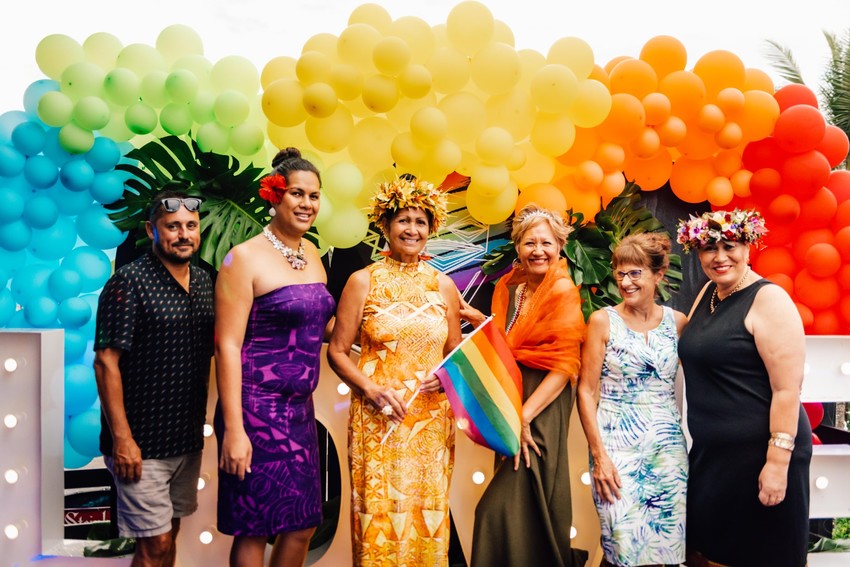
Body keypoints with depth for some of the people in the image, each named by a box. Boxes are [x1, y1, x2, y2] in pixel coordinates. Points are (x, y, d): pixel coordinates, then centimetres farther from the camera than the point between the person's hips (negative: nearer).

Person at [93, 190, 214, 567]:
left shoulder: (204, 284, 8)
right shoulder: (129, 282, -12)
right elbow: (106, 362, -15)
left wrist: (205, 423, 14)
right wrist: (121, 437, -19)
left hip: (188, 438, 6)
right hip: (141, 442, -6)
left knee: (169, 536, 16)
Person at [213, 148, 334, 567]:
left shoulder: (311, 254, 10)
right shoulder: (245, 258, -11)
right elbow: (227, 345, -15)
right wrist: (234, 430, -20)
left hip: (299, 410, 7)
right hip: (256, 410, -7)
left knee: (302, 525, 14)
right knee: (253, 530, 4)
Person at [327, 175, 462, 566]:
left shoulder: (443, 285, 8)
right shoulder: (364, 281, 0)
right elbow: (337, 351, -1)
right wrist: (371, 389, -14)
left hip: (432, 422, 3)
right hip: (378, 420, -2)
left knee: (427, 516, 7)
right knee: (380, 518, 1)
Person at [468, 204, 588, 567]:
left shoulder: (563, 291, -12)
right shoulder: (508, 286, 8)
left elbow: (565, 365, -17)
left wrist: (524, 416, -22)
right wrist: (474, 318, 3)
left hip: (543, 407, -7)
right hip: (509, 401, 7)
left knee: (505, 507, -9)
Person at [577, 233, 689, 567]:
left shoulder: (678, 322, 4)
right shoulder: (603, 321, -3)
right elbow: (586, 390, -5)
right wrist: (598, 455, -10)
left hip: (668, 444, 3)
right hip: (617, 443, -2)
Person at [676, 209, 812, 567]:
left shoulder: (769, 300, -15)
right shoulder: (708, 293, 9)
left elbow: (788, 388, -19)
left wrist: (778, 461, -22)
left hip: (758, 453, -8)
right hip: (710, 451, 8)